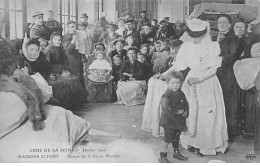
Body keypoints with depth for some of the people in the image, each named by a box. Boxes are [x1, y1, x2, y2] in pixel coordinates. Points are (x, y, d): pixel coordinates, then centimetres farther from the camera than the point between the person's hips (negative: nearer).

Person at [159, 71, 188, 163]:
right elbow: (165, 107, -27)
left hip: (179, 121, 7)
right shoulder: (167, 95, -17)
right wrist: (177, 111, -22)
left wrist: (186, 112, -5)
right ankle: (162, 157, 8)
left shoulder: (181, 94, 7)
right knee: (167, 139, -3)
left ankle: (176, 153, 36)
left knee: (176, 139, 20)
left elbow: (186, 104, 15)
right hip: (169, 121, -7)